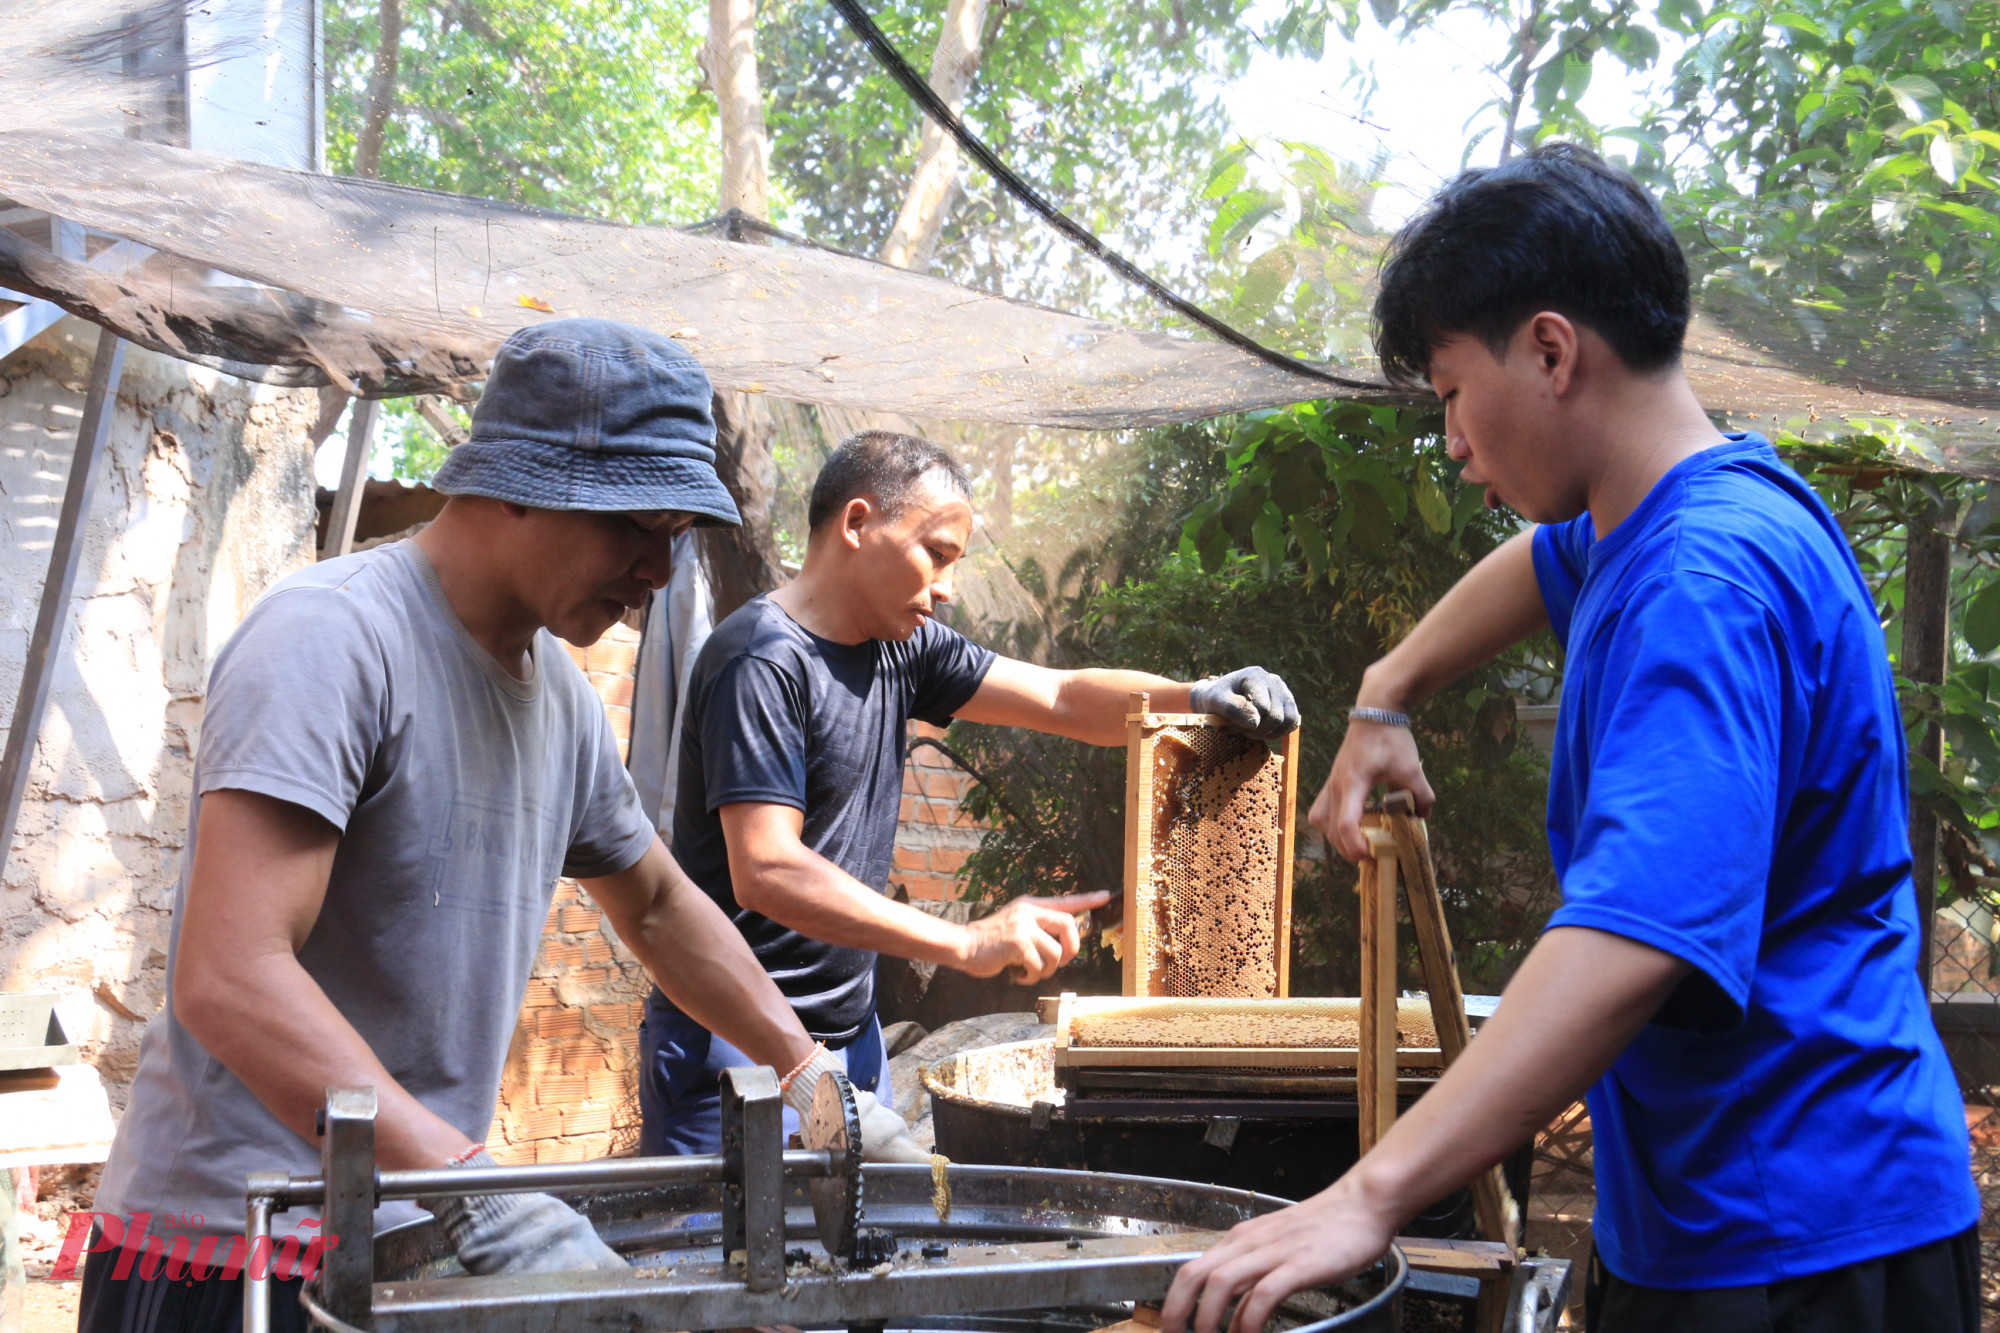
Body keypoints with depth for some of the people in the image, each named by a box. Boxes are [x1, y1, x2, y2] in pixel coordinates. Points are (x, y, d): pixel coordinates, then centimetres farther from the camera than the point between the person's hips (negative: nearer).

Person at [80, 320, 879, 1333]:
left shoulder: (561, 697, 9)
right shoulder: (333, 634, -18)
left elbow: (656, 906, 25)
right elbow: (229, 977, -28)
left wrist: (815, 1078, 16)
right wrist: (474, 1192, -35)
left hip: (414, 1242, 8)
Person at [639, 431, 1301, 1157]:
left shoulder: (900, 647, 9)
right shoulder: (763, 662, -18)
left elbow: (1061, 698, 9)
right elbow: (765, 875, -26)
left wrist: (1196, 695, -11)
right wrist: (968, 944, -29)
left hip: (850, 1037, 8)